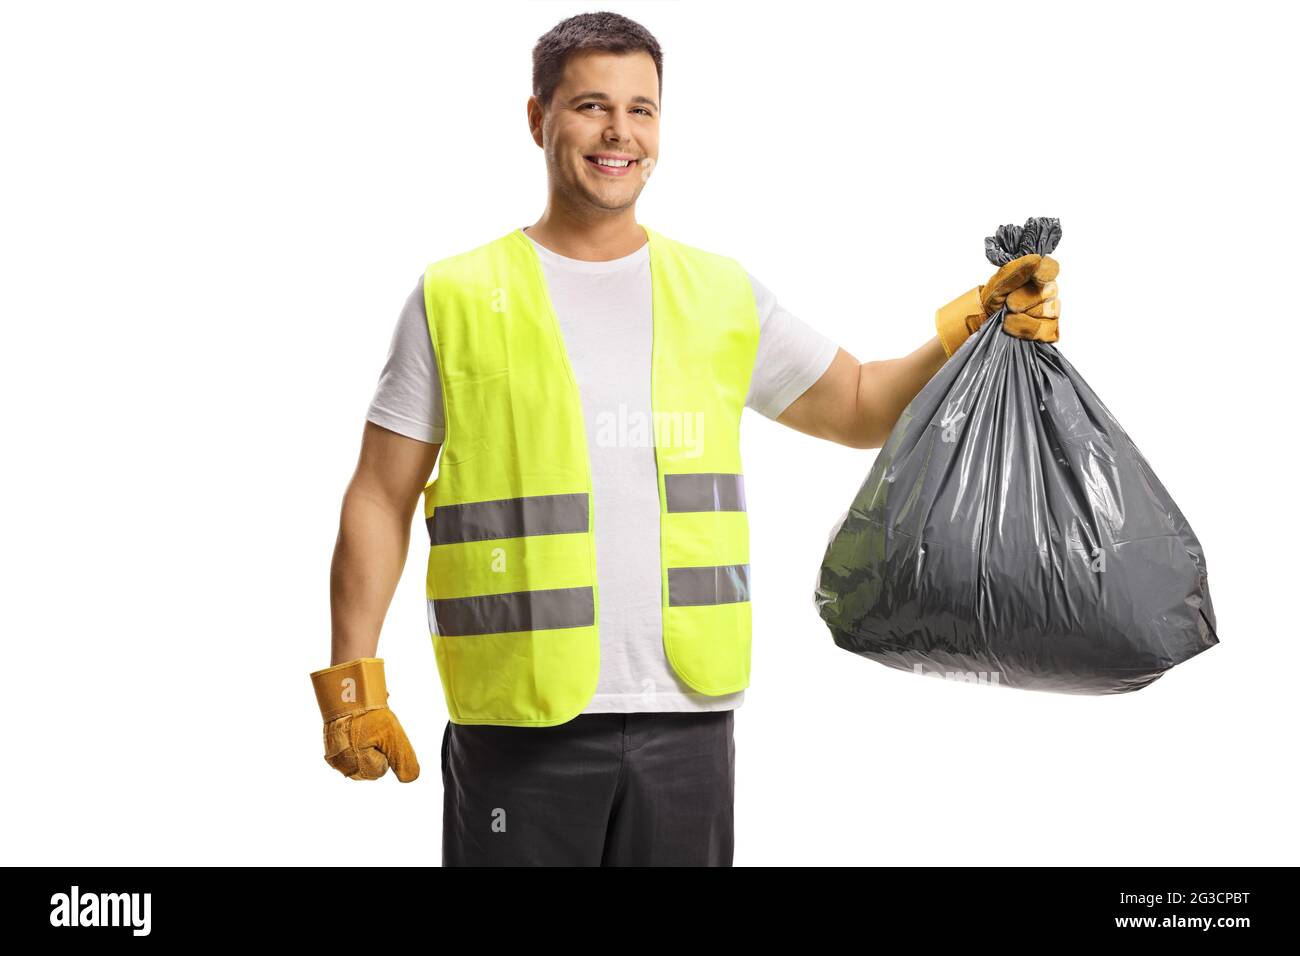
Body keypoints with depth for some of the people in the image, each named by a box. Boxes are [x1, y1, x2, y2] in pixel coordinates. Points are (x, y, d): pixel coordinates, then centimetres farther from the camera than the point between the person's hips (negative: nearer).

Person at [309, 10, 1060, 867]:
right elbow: (381, 498, 2)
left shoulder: (721, 295, 10)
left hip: (687, 716, 3)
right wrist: (352, 682, -4)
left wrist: (978, 322, 1)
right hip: (520, 725, -2)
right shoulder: (457, 299, 2)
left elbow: (861, 407, 16)